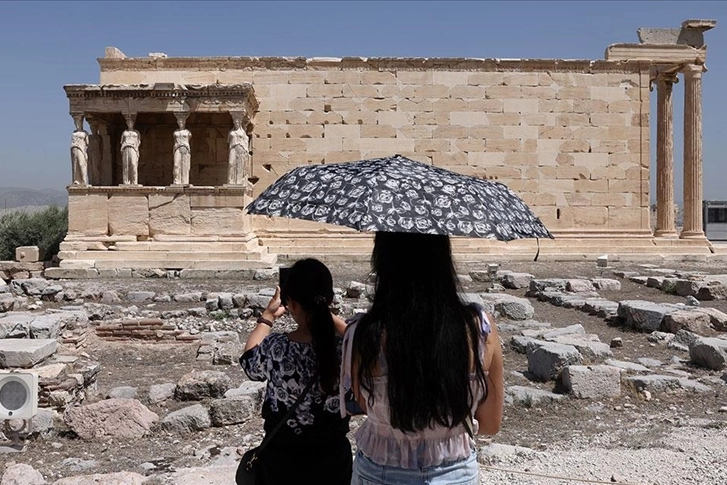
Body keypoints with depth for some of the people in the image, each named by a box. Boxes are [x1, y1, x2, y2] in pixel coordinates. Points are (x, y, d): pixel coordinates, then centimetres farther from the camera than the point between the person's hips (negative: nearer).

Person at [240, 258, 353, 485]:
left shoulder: (276, 348, -23)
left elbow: (249, 361, 2)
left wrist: (267, 316, 12)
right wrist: (324, 314, 15)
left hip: (283, 458, -1)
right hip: (334, 456, 1)